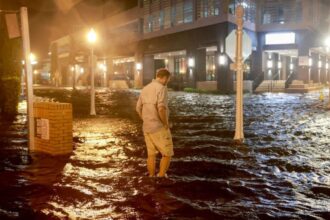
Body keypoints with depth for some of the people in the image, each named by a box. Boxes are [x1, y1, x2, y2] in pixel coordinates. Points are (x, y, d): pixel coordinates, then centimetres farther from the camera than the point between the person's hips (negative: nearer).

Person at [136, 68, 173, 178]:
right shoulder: (161, 88, -15)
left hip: (147, 127, 8)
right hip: (159, 128, -8)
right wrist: (166, 124, -15)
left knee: (151, 154, 15)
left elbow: (138, 108, 15)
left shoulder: (145, 89, 11)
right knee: (167, 154, 6)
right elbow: (161, 108, -27)